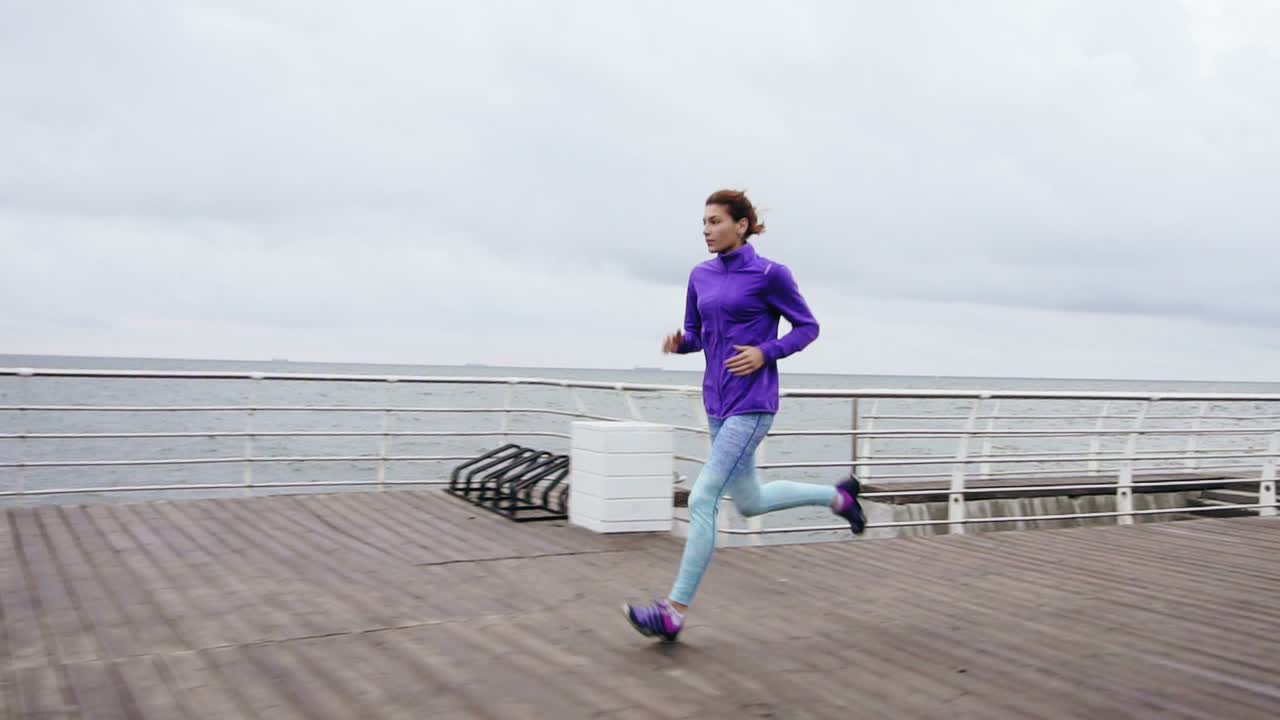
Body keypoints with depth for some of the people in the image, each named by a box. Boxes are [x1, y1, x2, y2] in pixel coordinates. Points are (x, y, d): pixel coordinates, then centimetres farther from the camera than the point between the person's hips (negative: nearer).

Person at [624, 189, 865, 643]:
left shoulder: (769, 274, -9)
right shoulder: (701, 276, 9)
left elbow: (807, 327, -2)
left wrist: (765, 353, -17)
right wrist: (678, 342, -6)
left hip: (751, 405, -8)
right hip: (717, 401, 8)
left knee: (703, 499, -13)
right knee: (750, 503, 18)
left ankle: (675, 611, -5)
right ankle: (837, 496, 40)